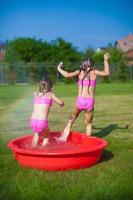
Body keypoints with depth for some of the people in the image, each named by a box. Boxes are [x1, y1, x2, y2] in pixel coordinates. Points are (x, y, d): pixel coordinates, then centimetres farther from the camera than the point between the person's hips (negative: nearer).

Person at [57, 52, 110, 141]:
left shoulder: (79, 72, 6)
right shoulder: (94, 72, 5)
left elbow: (67, 75, -5)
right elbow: (107, 73, 13)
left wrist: (59, 69, 11)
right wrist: (106, 60, 18)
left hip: (80, 101, 1)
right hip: (90, 101, -1)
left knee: (72, 118, 23)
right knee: (89, 123, 17)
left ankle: (64, 137, 20)